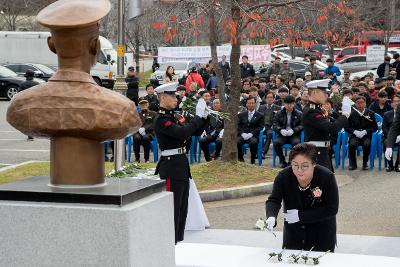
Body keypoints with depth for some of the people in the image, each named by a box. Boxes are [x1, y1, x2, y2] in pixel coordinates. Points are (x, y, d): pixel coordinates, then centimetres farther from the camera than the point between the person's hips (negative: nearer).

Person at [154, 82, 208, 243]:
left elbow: (193, 131, 18)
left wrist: (204, 117, 2)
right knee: (172, 207, -5)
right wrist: (198, 116, -19)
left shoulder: (171, 117, 15)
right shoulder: (161, 119, -14)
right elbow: (182, 133, -27)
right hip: (171, 166, -10)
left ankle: (179, 240, 22)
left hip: (181, 166, 10)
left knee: (182, 207, 14)